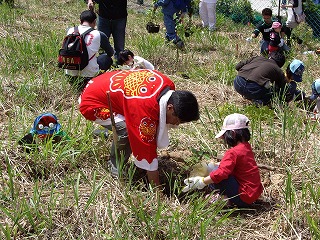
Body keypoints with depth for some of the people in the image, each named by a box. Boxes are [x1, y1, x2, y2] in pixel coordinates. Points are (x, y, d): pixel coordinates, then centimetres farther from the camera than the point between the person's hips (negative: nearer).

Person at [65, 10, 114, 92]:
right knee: (108, 59, 21)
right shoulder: (99, 35, -8)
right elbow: (111, 53, 10)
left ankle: (77, 84, 20)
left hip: (69, 75, 4)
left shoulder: (70, 30, 2)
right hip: (88, 75, -4)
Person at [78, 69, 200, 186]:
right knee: (127, 130, -28)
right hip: (92, 103, -9)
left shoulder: (168, 85, -15)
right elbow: (147, 151, -31)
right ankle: (116, 169, -4)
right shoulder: (145, 109, -38)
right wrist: (157, 190, -25)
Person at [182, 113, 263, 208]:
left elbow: (221, 173, -29)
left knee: (215, 175, -20)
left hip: (244, 198, -10)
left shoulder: (233, 152, -20)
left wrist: (201, 182, -19)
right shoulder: (246, 147, 8)